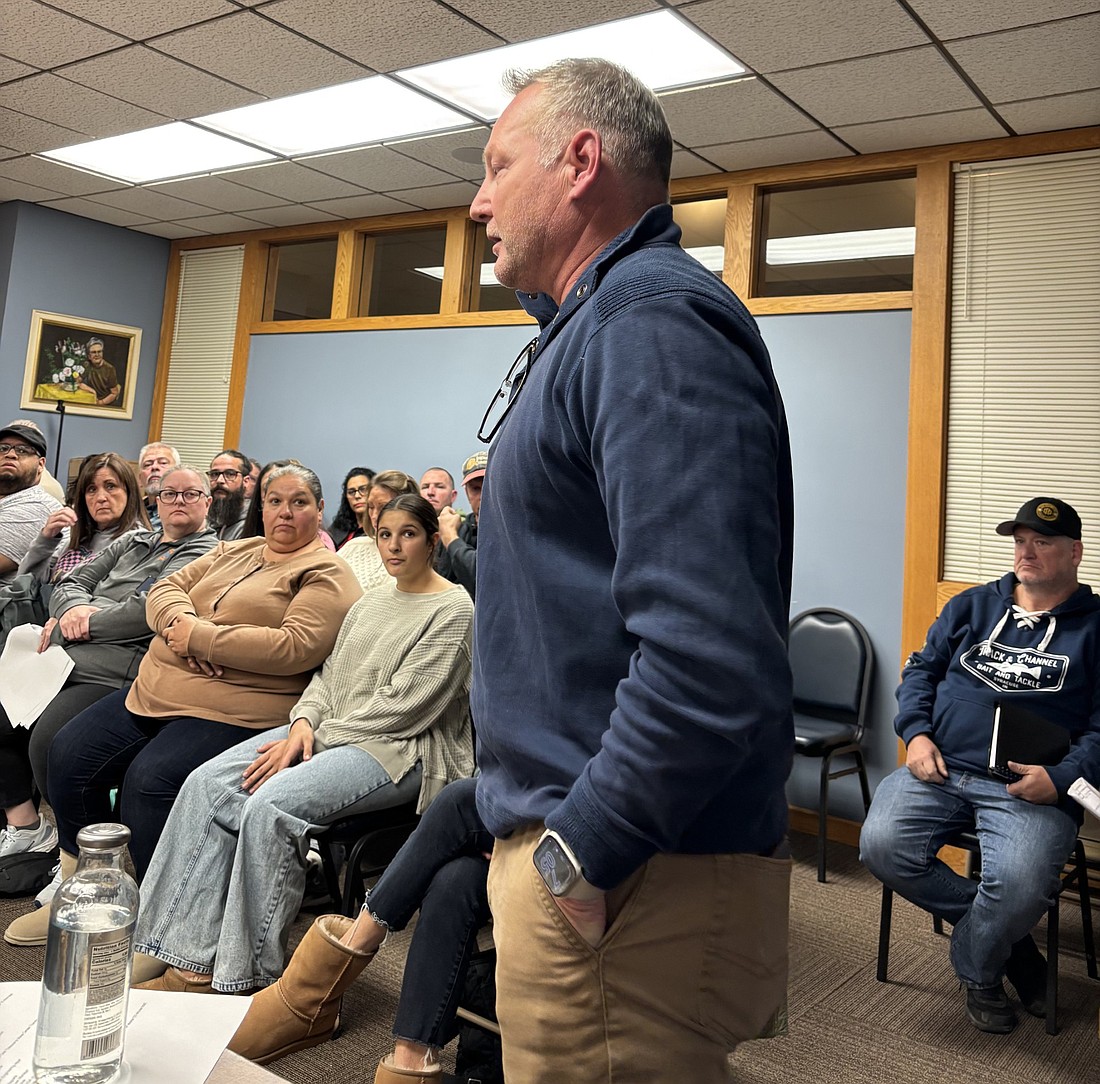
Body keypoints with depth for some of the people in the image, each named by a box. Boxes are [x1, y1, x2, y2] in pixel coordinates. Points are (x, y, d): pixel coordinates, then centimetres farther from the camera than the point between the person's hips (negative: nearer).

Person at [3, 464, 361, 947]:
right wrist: (181, 622, -10)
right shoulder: (233, 552, 21)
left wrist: (200, 636, -15)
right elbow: (165, 588, 14)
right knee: (70, 753, -3)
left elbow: (297, 647, -19)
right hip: (156, 690, 8)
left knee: (150, 780, -27)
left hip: (232, 712, -8)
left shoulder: (327, 576, -4)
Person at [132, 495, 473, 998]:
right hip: (329, 732, 8)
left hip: (396, 749, -8)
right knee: (208, 783, -11)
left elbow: (401, 707, -14)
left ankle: (246, 979, -16)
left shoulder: (453, 610, -7)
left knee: (271, 805, -30)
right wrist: (304, 723, -4)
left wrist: (316, 738, -12)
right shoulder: (369, 603, 19)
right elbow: (329, 674, 17)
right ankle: (192, 966, -11)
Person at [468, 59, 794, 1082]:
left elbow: (713, 659, -30)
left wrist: (582, 855, -21)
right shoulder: (595, 324, 16)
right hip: (569, 842, 10)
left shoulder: (653, 322, -19)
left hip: (628, 888, -10)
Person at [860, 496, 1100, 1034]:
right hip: (939, 769, 4)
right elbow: (921, 669, 18)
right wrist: (916, 733, 0)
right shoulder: (973, 606, 18)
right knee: (881, 845, -21)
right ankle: (1006, 935, 0)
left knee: (1019, 884, -31)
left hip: (1029, 788, -3)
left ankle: (976, 968, 5)